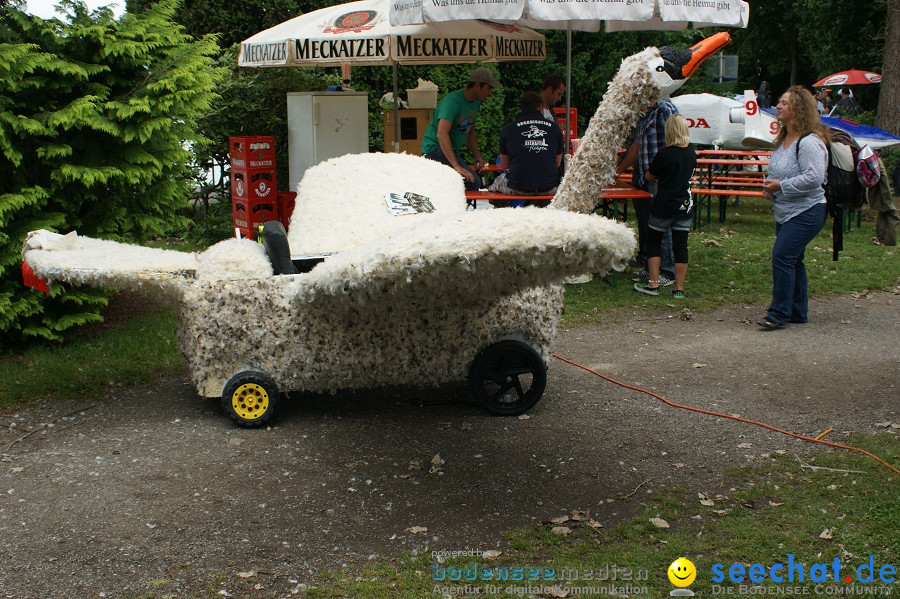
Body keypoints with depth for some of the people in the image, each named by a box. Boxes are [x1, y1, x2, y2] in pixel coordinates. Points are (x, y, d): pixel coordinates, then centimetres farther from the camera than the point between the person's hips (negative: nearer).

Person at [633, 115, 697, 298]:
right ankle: (679, 288, 7)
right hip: (685, 207, 4)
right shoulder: (691, 154, 2)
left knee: (653, 242, 9)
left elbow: (649, 176, -2)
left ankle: (653, 284, 6)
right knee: (680, 246, 6)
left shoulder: (664, 154, -14)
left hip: (664, 206, -4)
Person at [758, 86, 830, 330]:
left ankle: (779, 313, -10)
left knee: (782, 257, -16)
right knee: (792, 260, 14)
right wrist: (769, 185, 6)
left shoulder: (809, 142, -18)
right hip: (785, 213, 10)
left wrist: (781, 185, -21)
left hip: (806, 213, -10)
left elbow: (813, 178, -27)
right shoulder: (783, 139, 12)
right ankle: (798, 312, 24)